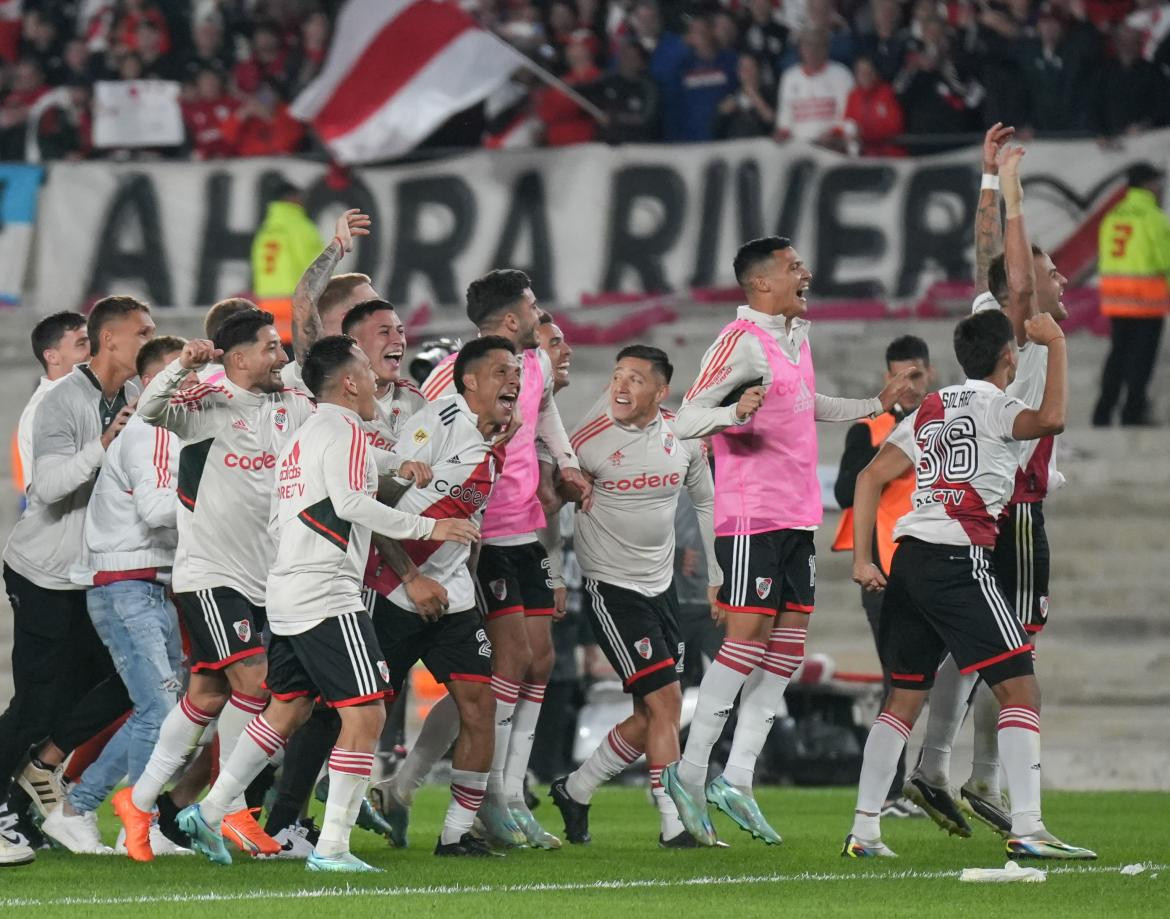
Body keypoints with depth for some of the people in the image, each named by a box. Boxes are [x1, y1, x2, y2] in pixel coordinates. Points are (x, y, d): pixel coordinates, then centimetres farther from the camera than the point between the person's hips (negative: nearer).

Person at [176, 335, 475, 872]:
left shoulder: (298, 439, 20)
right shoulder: (346, 432, -8)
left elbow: (278, 523, 24)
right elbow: (349, 501, -21)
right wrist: (427, 528, -18)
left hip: (285, 596, 10)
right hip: (328, 598, -10)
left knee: (286, 711, 18)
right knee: (365, 715, -9)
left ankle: (209, 813, 17)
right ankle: (331, 847, -12)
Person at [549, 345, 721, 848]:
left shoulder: (683, 437, 0)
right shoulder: (590, 440, -14)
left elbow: (705, 502, 15)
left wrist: (716, 576, 14)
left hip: (661, 585, 6)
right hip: (612, 589, -6)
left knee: (653, 716, 8)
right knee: (664, 703, -13)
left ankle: (574, 790, 25)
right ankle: (674, 824, -8)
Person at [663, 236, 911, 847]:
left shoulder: (796, 336, 15)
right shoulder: (743, 342, -13)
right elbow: (686, 420, -17)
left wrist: (875, 406, 34)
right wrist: (734, 411, -36)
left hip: (797, 517, 9)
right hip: (752, 516, -9)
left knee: (788, 647, 5)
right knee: (748, 638, -11)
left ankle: (737, 780, 7)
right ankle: (689, 775, -4)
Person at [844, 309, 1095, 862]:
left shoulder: (930, 409, 20)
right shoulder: (993, 405, -2)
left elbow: (870, 478, 16)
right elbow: (1050, 419, -23)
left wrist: (862, 559, 15)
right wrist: (1056, 344, -10)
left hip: (910, 556, 8)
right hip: (960, 561, -8)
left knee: (905, 696, 14)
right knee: (1020, 689, -7)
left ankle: (864, 831, 10)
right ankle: (1026, 830, -17)